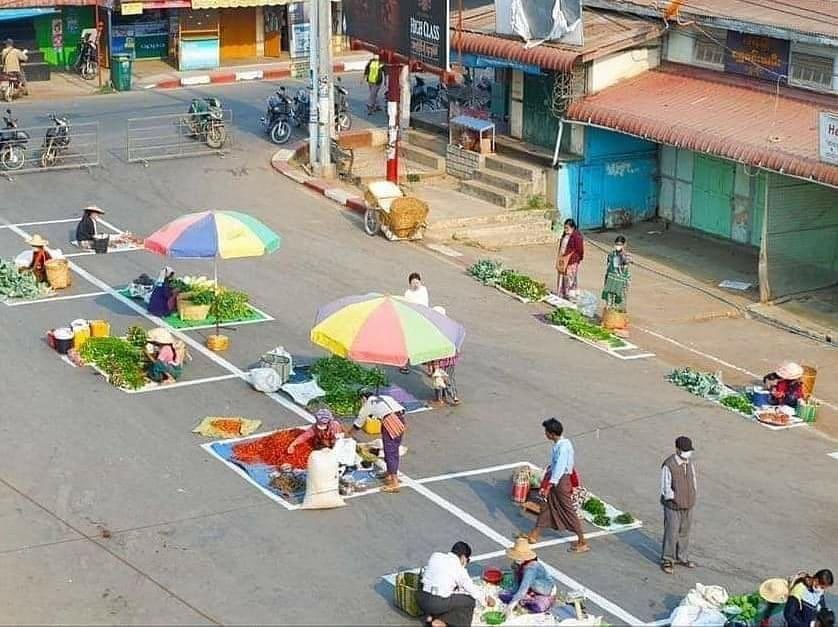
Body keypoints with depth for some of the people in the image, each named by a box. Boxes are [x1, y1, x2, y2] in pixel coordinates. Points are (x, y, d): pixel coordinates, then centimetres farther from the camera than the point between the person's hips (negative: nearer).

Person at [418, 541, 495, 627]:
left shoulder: (435, 556, 7)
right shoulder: (459, 569, -5)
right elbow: (471, 588, 5)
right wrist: (485, 600, 25)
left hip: (421, 600, 6)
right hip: (438, 604, -6)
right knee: (470, 600, 11)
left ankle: (432, 616, 14)